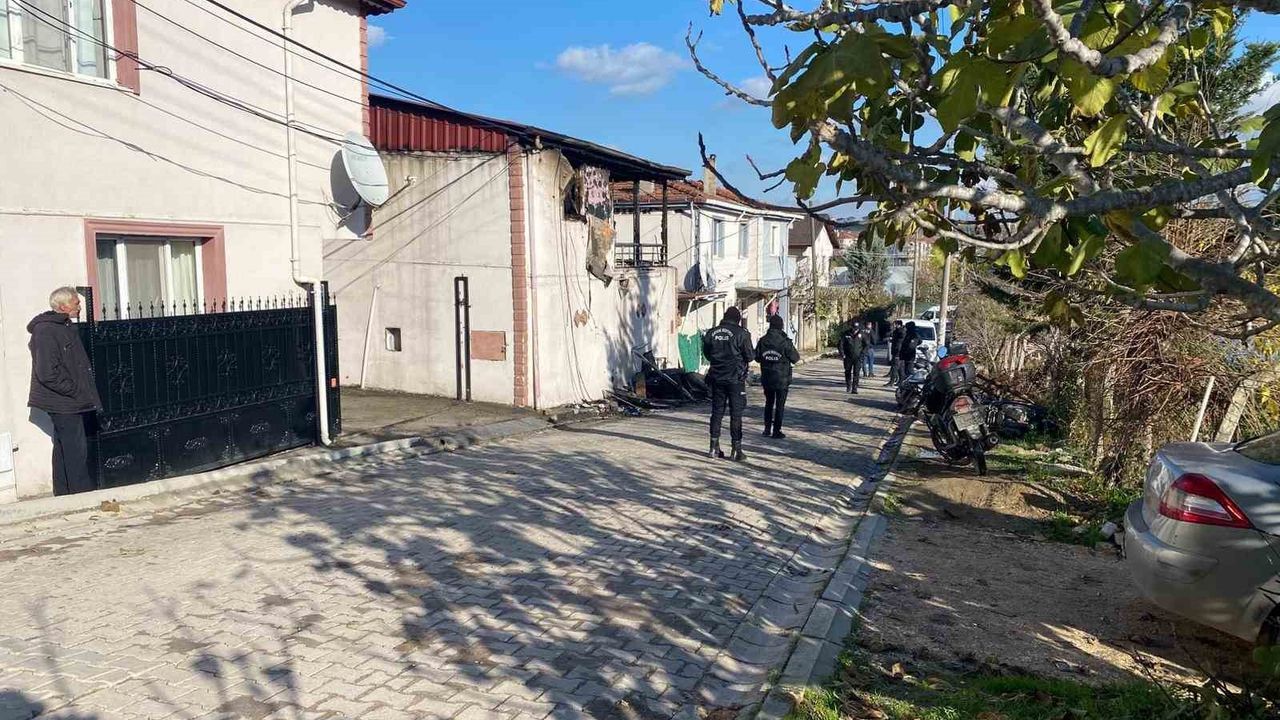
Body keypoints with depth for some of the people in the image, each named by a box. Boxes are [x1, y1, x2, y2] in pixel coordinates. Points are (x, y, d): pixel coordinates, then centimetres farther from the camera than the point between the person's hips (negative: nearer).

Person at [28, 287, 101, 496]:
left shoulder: (65, 327, 12)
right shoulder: (45, 331, -18)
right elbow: (47, 373, -24)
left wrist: (83, 392, 13)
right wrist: (76, 391, -16)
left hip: (68, 401, 10)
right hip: (63, 402, -10)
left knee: (64, 447, 16)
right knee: (76, 450, -5)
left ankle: (63, 493, 26)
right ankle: (84, 494, 1)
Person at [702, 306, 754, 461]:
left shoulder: (712, 332, 4)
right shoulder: (741, 333, -10)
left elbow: (706, 353, 13)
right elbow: (750, 356, -8)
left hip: (716, 377, 4)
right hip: (735, 379, -4)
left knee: (717, 412, 11)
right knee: (736, 414, 2)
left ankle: (714, 447, 14)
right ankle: (736, 450, 3)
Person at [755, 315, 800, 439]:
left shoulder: (762, 341, -4)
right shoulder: (785, 342, -15)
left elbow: (757, 358, 5)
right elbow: (795, 359, -7)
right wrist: (793, 349, 11)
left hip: (767, 378, 4)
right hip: (782, 379, -3)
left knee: (768, 403, 17)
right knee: (780, 405, 5)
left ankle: (767, 429, 20)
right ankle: (776, 431, 7)